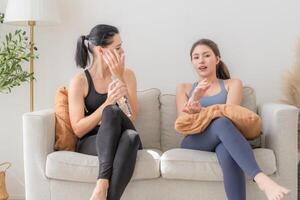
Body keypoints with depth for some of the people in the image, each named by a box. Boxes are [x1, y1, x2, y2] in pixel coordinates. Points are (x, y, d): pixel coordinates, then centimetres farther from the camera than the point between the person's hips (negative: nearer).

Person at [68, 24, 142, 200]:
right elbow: (78, 130, -7)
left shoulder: (127, 74, 8)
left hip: (123, 142, 2)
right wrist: (108, 103, -18)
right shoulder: (79, 81, -2)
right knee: (112, 111, -34)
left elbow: (132, 116, -4)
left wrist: (120, 78, -10)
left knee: (132, 136, -36)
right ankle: (104, 182, -39)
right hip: (91, 143, -2)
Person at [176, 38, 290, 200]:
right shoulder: (184, 88, 22)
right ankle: (261, 178, -53)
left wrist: (200, 111, -22)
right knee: (221, 123, -38)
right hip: (194, 143, 0)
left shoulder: (233, 84, 17)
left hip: (224, 140, 0)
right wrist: (194, 97, -13)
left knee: (227, 153, -42)